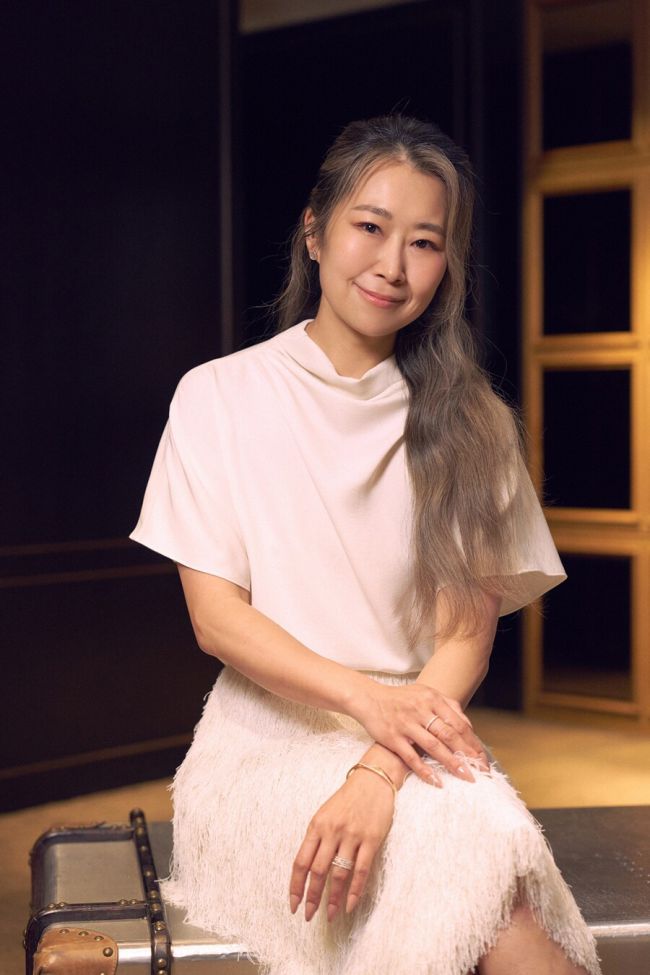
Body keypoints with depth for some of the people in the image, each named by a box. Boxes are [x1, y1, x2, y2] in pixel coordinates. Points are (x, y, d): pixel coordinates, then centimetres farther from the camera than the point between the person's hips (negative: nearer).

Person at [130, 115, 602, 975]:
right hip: (268, 739, -2)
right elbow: (214, 615, -1)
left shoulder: (468, 426, 7)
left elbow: (466, 635, -1)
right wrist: (367, 699, -18)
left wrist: (382, 771, -19)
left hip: (422, 746, 3)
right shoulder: (219, 398, 3)